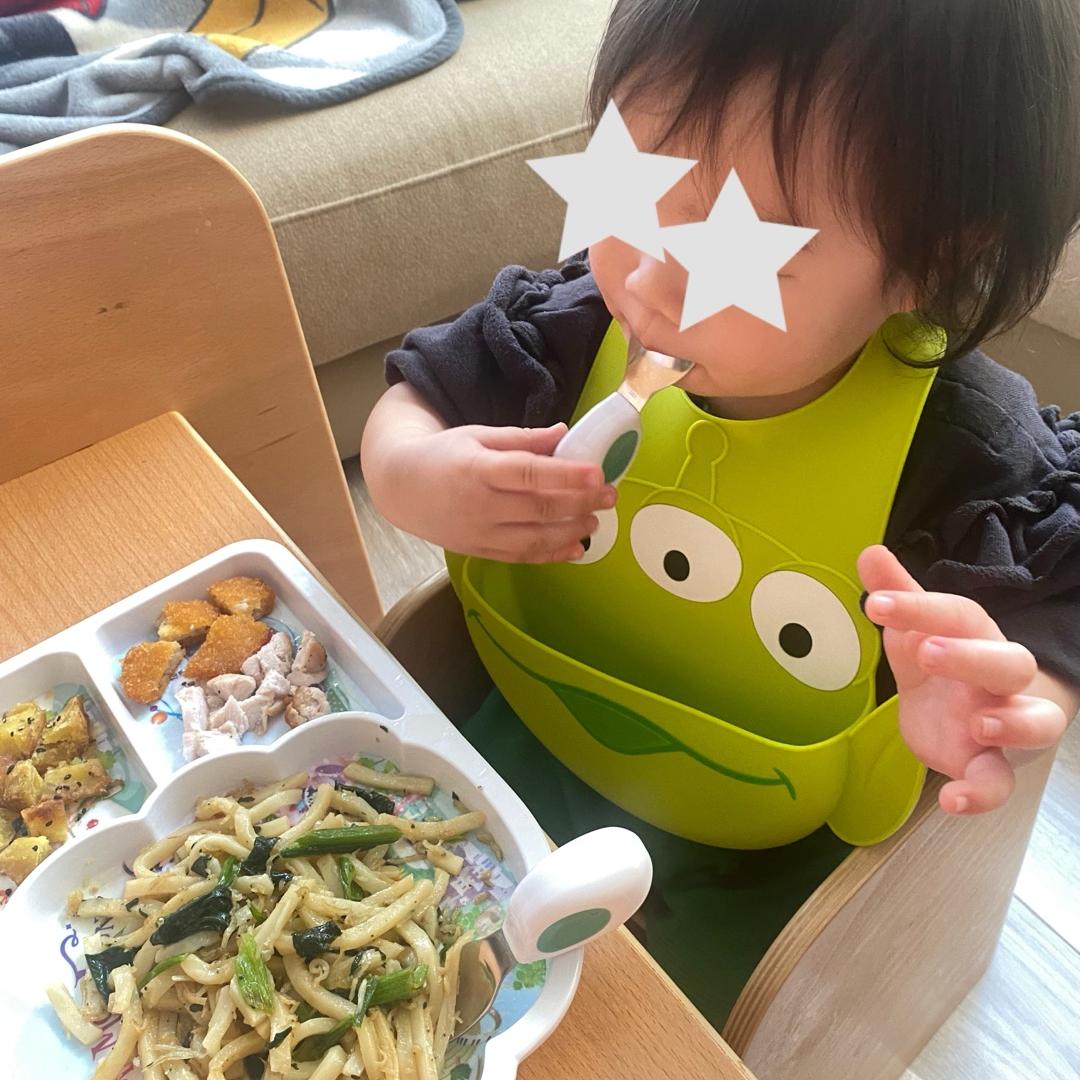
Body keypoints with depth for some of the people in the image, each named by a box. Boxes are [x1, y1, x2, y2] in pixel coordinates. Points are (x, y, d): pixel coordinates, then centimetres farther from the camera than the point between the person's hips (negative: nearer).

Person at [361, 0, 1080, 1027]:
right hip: (522, 742, 4)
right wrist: (411, 477, -27)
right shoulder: (575, 323, -16)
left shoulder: (962, 446, -24)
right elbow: (412, 398, -4)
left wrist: (992, 699, -40)